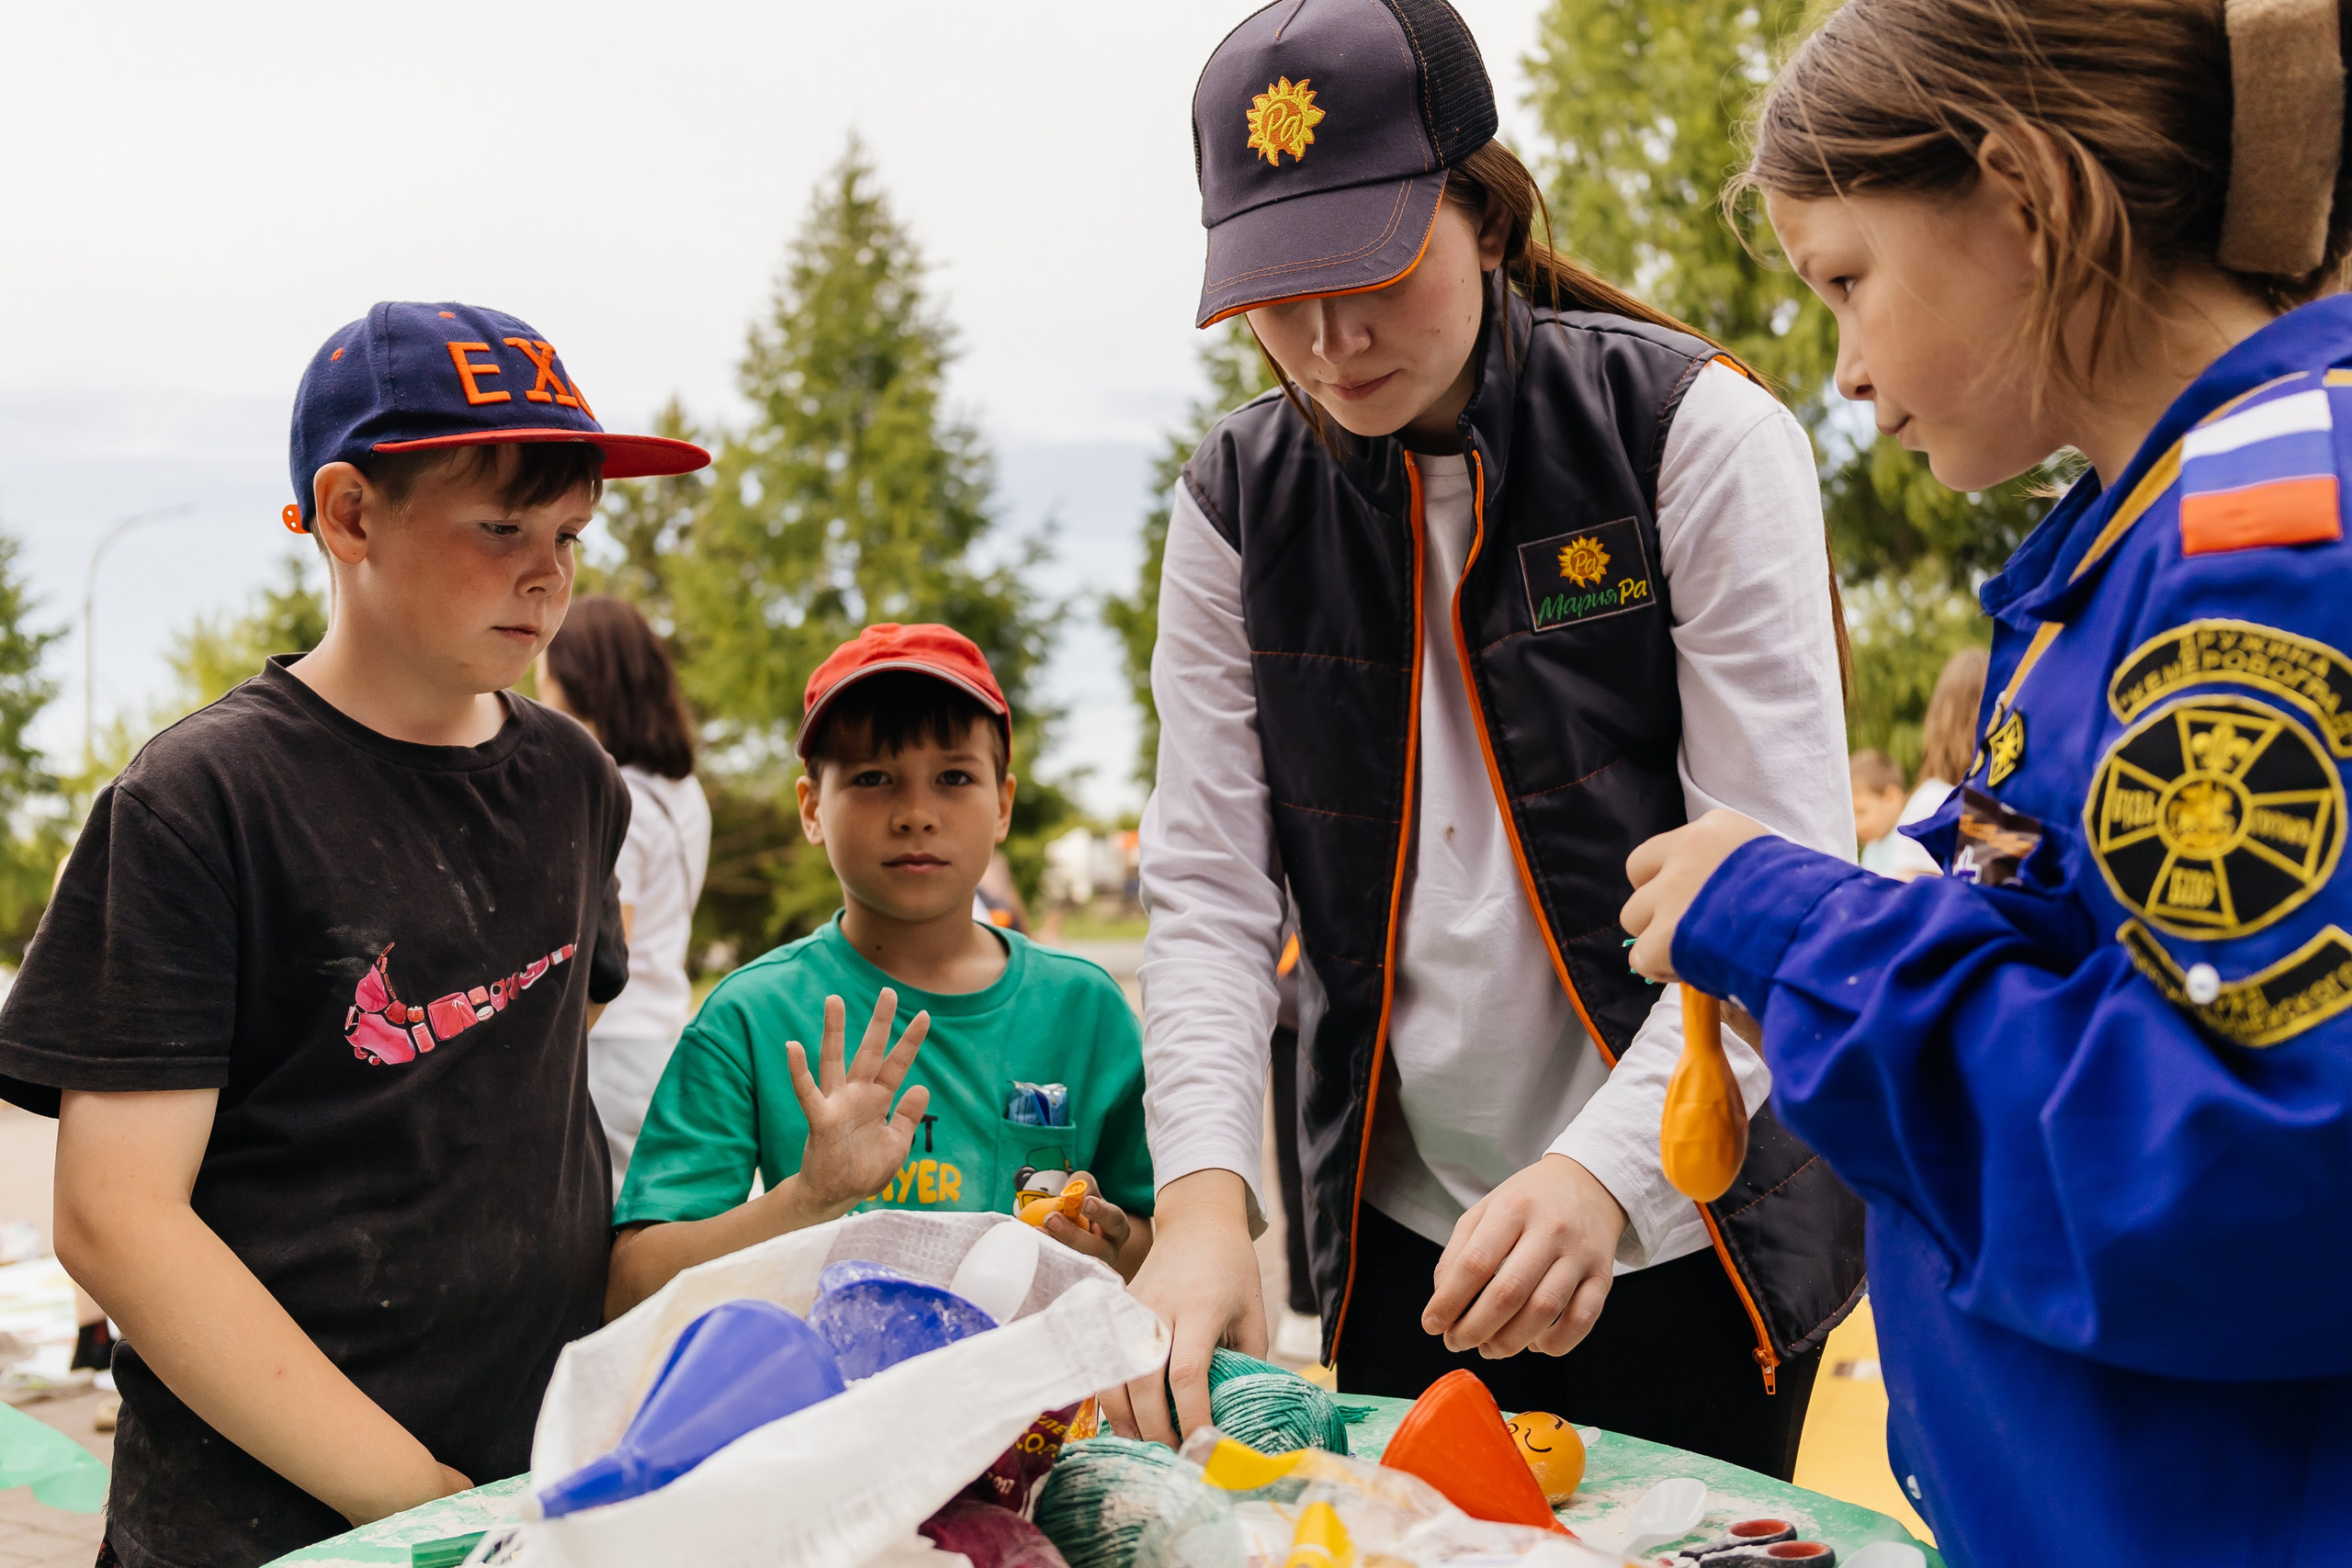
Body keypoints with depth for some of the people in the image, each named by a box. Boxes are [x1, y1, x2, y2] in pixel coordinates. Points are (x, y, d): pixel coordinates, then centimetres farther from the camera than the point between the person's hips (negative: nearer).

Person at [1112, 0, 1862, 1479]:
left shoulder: (1698, 432, -11)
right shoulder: (1237, 506, -1)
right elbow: (1209, 896, -4)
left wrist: (1600, 1175, -29)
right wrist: (1203, 1193, -20)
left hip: (1686, 1229, -3)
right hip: (1406, 1234, 3)